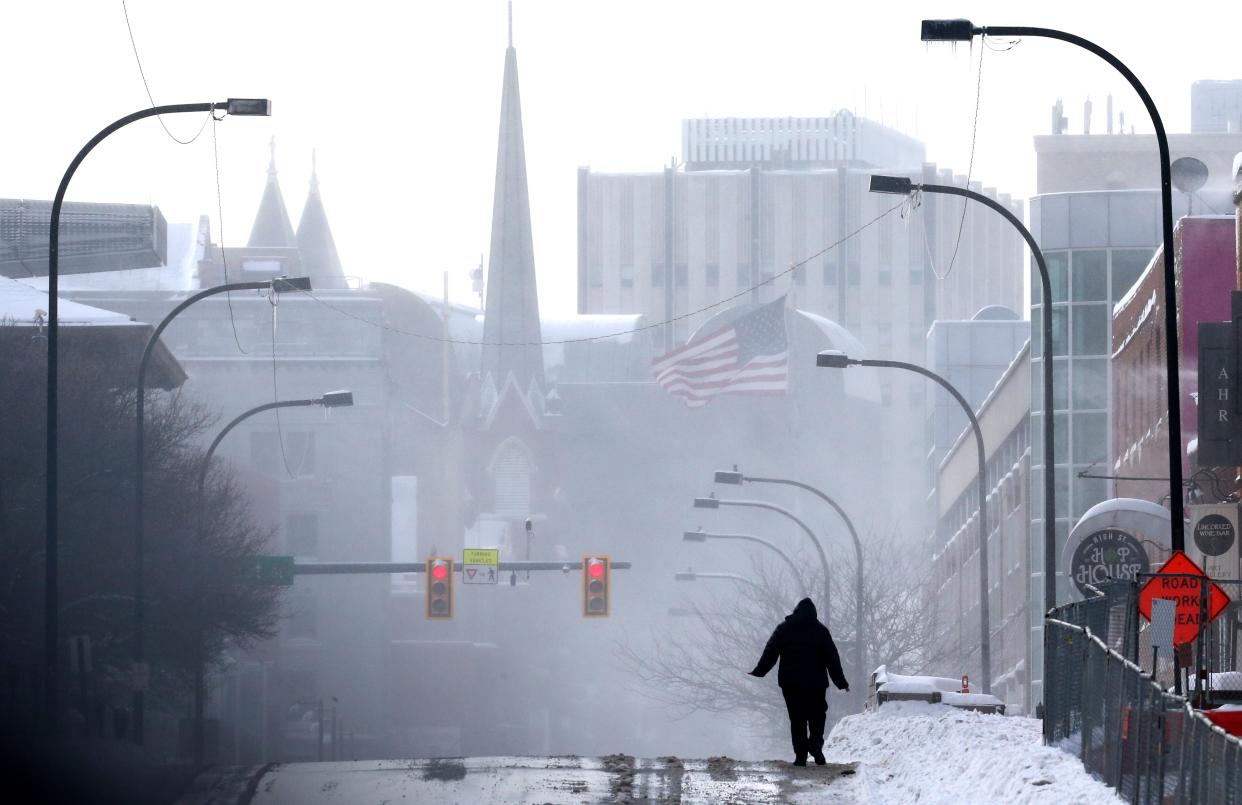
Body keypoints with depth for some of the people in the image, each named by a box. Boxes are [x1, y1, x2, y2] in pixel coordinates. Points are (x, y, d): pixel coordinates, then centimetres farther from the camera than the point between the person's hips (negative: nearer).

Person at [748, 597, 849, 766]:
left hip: (790, 683, 1)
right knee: (817, 716, 11)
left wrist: (758, 673, 15)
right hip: (816, 683, -1)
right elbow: (832, 658, 2)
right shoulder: (821, 631, 2)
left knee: (797, 719, 4)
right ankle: (816, 744, -13)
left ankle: (801, 755, -2)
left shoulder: (783, 629, 4)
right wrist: (841, 682, 7)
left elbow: (769, 654, 4)